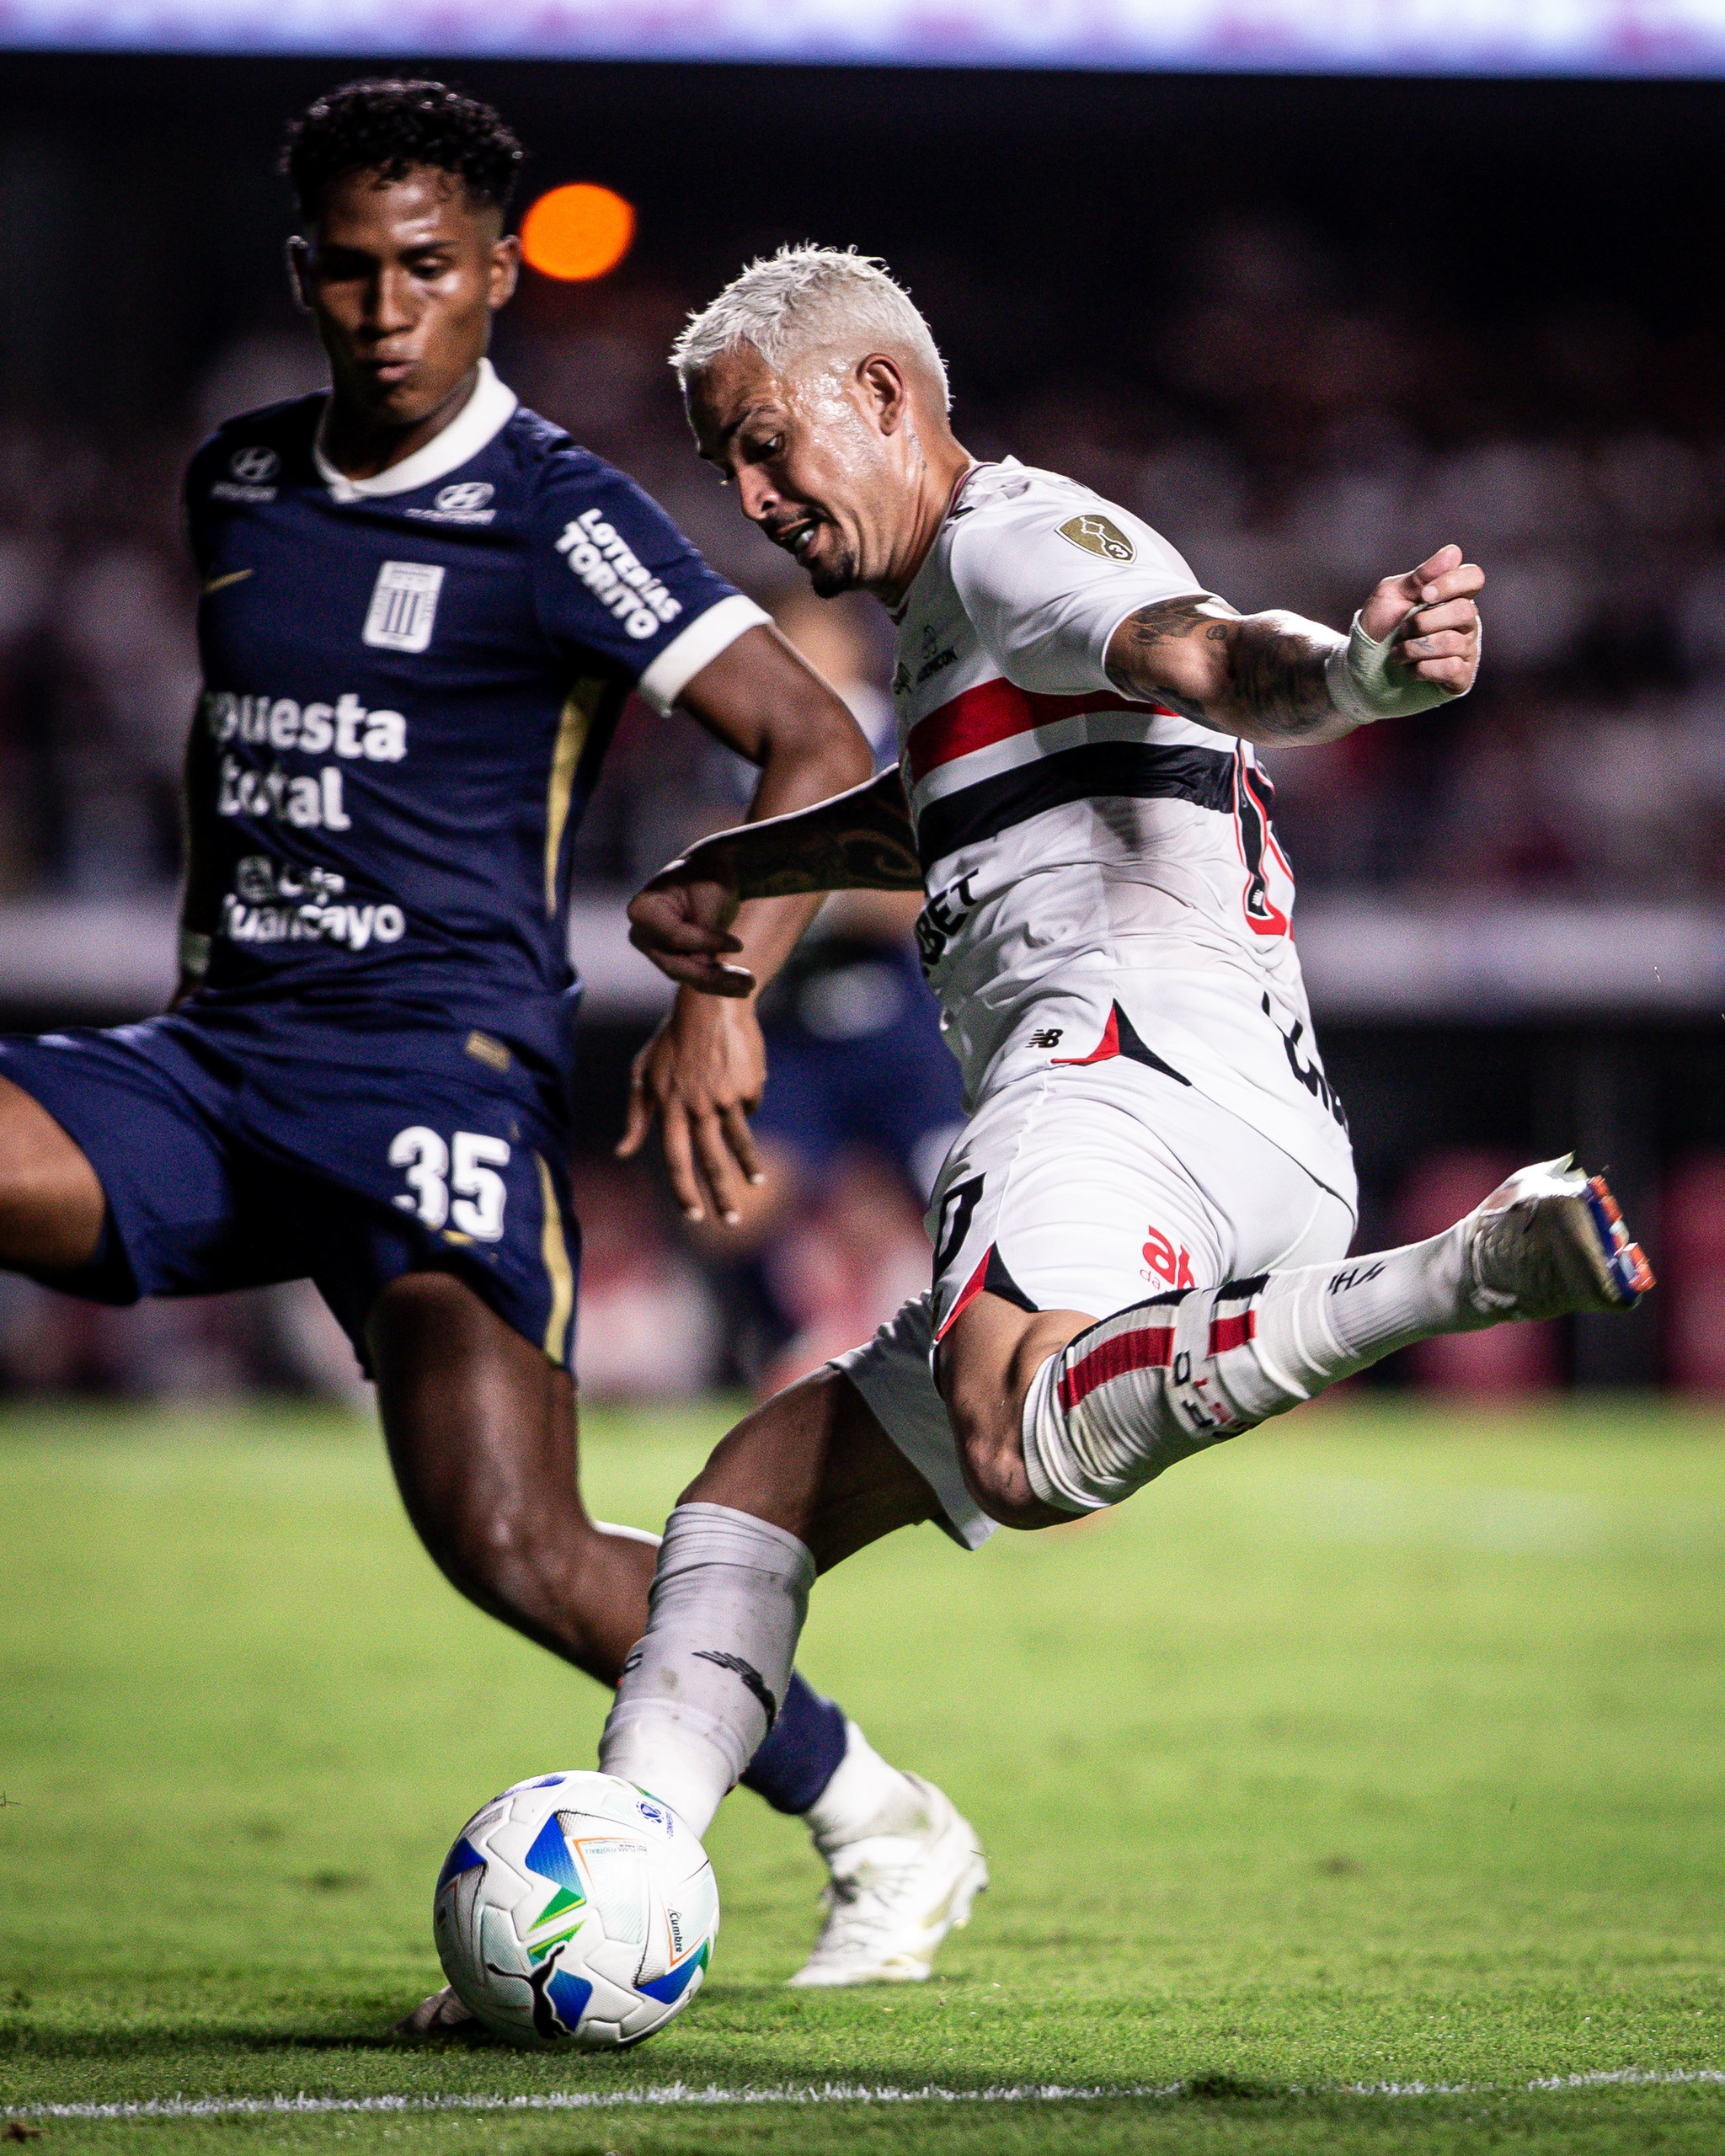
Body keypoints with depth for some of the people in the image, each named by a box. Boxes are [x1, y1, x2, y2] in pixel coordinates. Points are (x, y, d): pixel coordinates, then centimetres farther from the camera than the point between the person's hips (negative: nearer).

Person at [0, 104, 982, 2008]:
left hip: (438, 1069, -6)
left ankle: (873, 1824, 3)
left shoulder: (554, 521, -6)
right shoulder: (234, 484, 14)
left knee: (513, 1548, -19)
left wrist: (719, 999, -23)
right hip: (218, 1066, 6)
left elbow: (820, 752, -10)